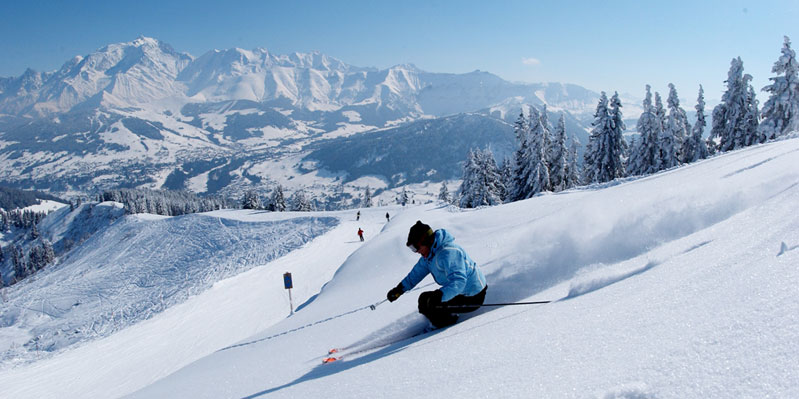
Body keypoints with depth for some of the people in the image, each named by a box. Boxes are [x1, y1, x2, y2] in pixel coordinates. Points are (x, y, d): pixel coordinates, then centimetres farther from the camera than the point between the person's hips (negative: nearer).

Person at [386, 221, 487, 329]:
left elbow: (458, 281, -37)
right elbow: (418, 272, 15)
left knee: (425, 302, -15)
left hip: (472, 298, -10)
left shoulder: (448, 253, -28)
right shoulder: (430, 252, 3)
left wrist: (438, 296, -49)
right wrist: (399, 289, 10)